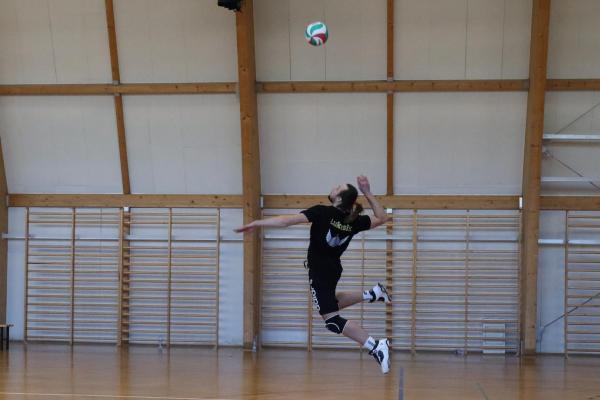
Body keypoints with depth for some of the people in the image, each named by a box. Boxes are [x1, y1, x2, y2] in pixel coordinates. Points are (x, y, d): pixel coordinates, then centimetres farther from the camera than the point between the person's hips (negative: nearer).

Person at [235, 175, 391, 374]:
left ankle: (376, 346, -18)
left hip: (320, 272, -7)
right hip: (334, 269, 7)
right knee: (331, 304, 35)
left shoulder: (323, 212, -18)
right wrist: (368, 193, 7)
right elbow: (381, 218, 12)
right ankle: (371, 294, 21)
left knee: (332, 320, -8)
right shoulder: (353, 221, -2)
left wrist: (257, 223, -20)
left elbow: (289, 220, -24)